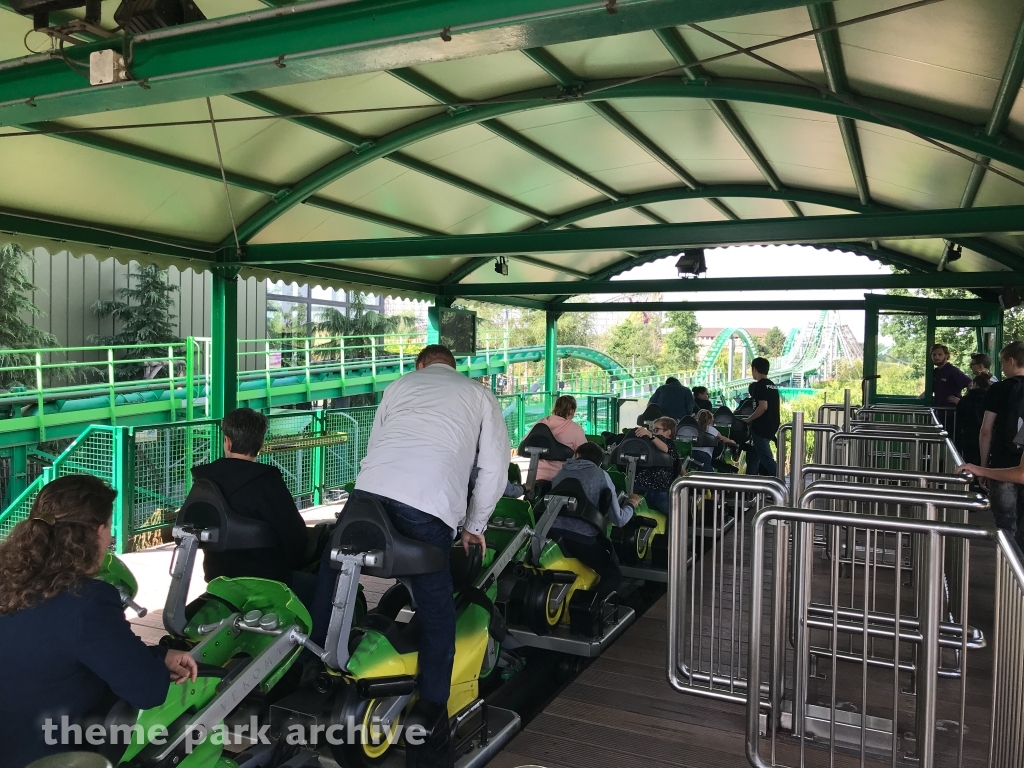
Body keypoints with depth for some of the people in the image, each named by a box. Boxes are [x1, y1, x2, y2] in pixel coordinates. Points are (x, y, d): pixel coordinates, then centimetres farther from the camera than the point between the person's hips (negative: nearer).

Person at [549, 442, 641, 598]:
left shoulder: (561, 472, 18)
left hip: (552, 534, 5)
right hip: (582, 539, -5)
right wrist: (631, 504, 24)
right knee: (613, 576, 15)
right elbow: (618, 520, 4)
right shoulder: (600, 475, 6)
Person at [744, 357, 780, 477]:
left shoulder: (759, 385, -14)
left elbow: (763, 407, -24)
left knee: (767, 459, -7)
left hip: (761, 428, -9)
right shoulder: (773, 385, 14)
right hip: (771, 426, 9)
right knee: (753, 455, 17)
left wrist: (748, 420, -13)